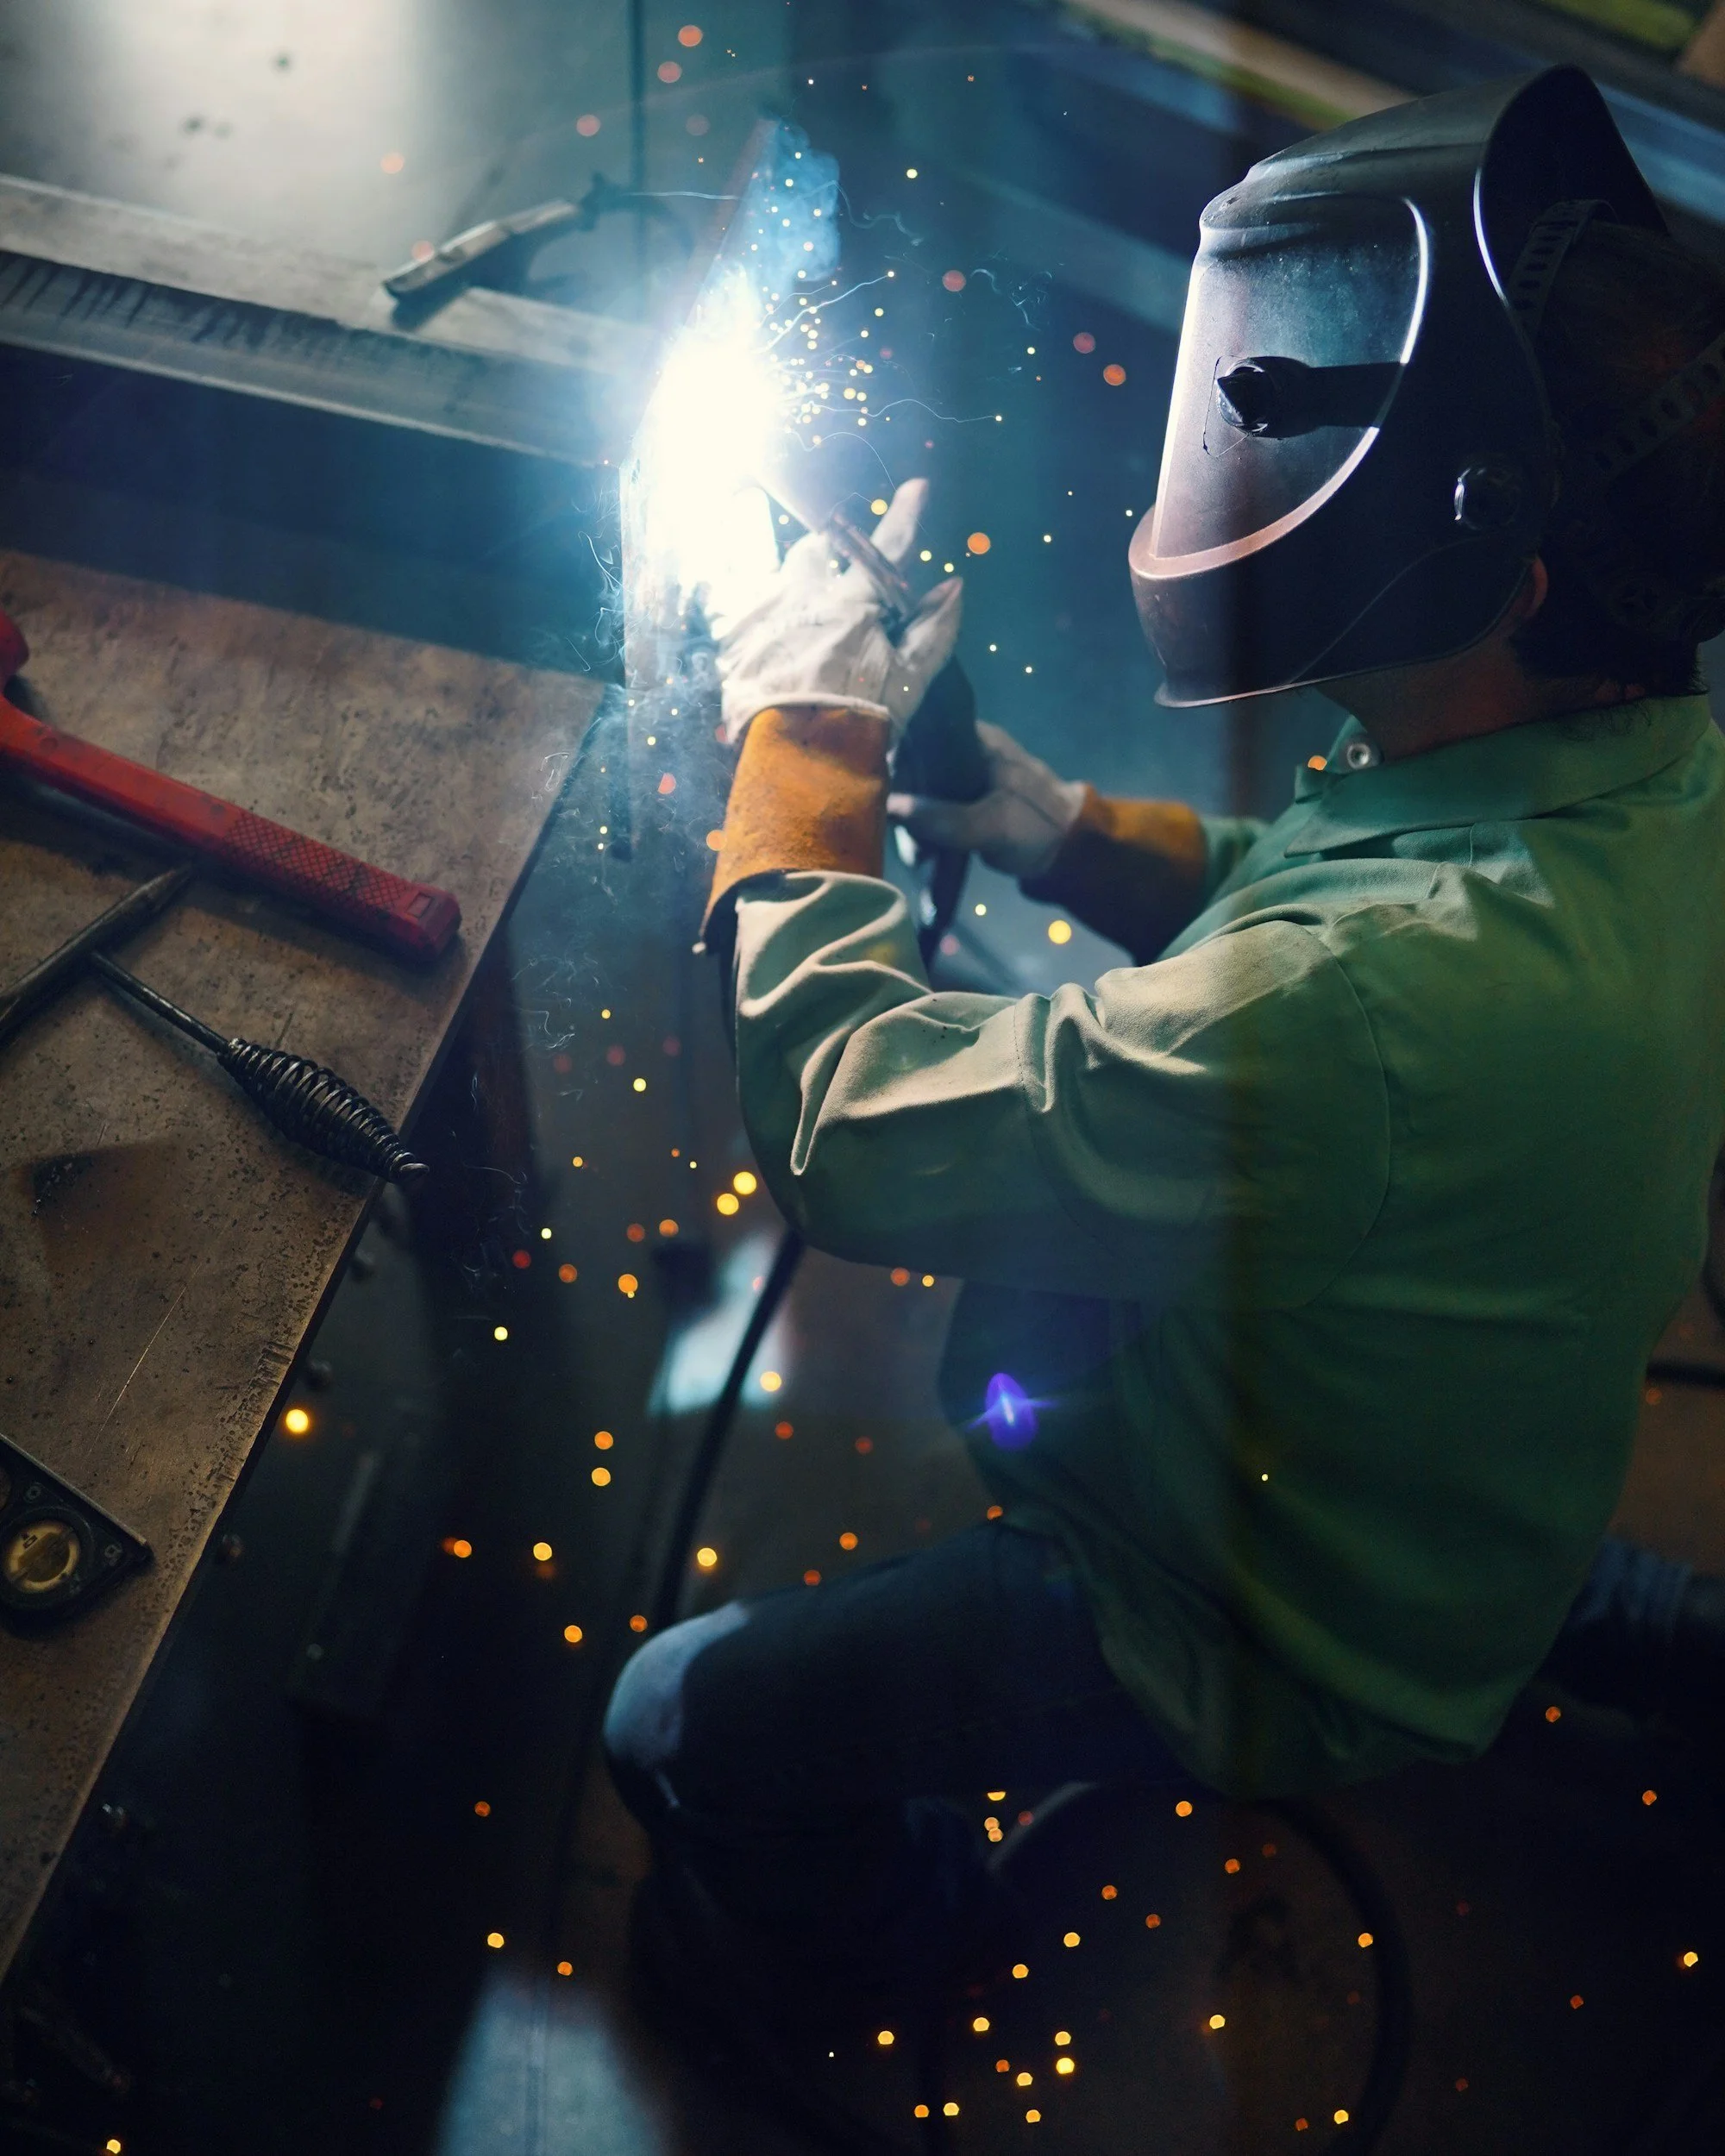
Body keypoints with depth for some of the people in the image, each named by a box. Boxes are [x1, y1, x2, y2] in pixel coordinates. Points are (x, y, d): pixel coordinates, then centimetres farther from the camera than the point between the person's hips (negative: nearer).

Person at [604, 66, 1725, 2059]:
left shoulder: (1395, 999, -45)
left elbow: (857, 1130, -33)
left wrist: (807, 755, -19)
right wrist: (1060, 827, -8)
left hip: (1295, 1657, -8)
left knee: (692, 1724, -4)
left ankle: (901, 1926, 31)